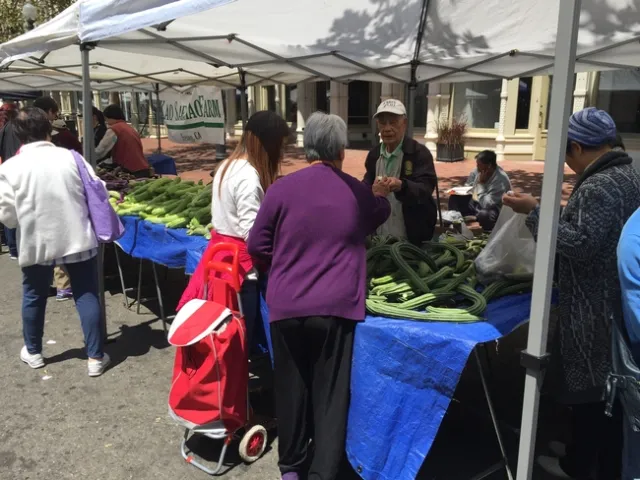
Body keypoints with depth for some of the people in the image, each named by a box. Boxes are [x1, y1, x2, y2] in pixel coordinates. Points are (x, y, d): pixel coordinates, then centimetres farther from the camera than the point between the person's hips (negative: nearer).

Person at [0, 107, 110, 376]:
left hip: (36, 243, 0)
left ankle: (33, 352, 37)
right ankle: (96, 357, 11)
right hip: (78, 238, 0)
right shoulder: (70, 157, -5)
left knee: (34, 298, 20)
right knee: (86, 296, 8)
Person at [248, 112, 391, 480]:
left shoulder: (282, 188, -3)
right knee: (330, 394, 8)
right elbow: (378, 218, 26)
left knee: (291, 387, 16)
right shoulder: (359, 193, 2)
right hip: (336, 306, 0)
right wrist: (381, 196, 47)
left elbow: (257, 246, 3)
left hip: (286, 305, 1)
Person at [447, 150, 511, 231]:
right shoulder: (477, 171, -7)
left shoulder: (500, 179, -28)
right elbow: (468, 187, 12)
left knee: (483, 215, -40)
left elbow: (486, 204, -32)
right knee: (454, 198, 0)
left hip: (493, 209, -8)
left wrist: (481, 183, -28)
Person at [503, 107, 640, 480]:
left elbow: (581, 244, -26)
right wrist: (557, 212, 19)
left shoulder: (598, 186, -21)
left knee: (587, 388, 5)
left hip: (593, 309, -10)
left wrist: (536, 212, -23)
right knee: (609, 386, 19)